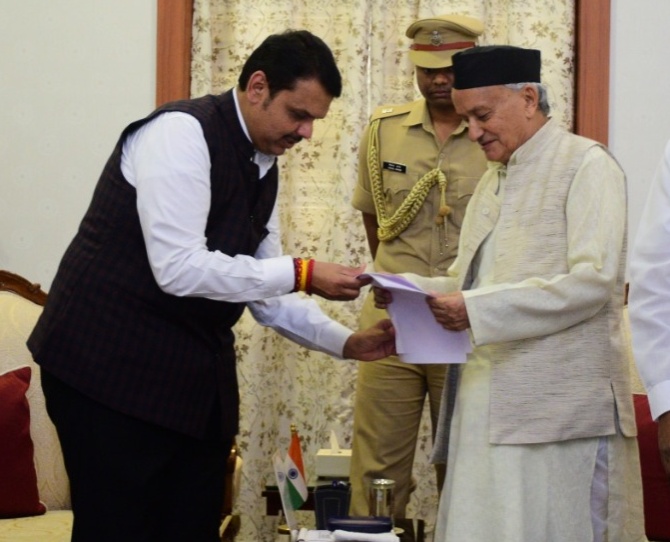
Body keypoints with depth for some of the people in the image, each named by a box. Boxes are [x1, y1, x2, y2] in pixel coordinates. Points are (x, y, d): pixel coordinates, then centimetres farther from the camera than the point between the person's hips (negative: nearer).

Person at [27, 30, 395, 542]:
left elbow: (262, 290, 15)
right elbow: (178, 269, -24)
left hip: (196, 378, 9)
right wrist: (302, 273, -20)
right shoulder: (182, 132, -15)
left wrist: (346, 342, 2)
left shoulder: (262, 166, 10)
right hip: (113, 365, -8)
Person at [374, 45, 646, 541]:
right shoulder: (492, 182, 21)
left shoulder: (587, 166, -4)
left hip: (559, 409, -7)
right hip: (489, 404, 7)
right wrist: (410, 289, 1)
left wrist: (476, 310, -20)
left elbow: (594, 279, -16)